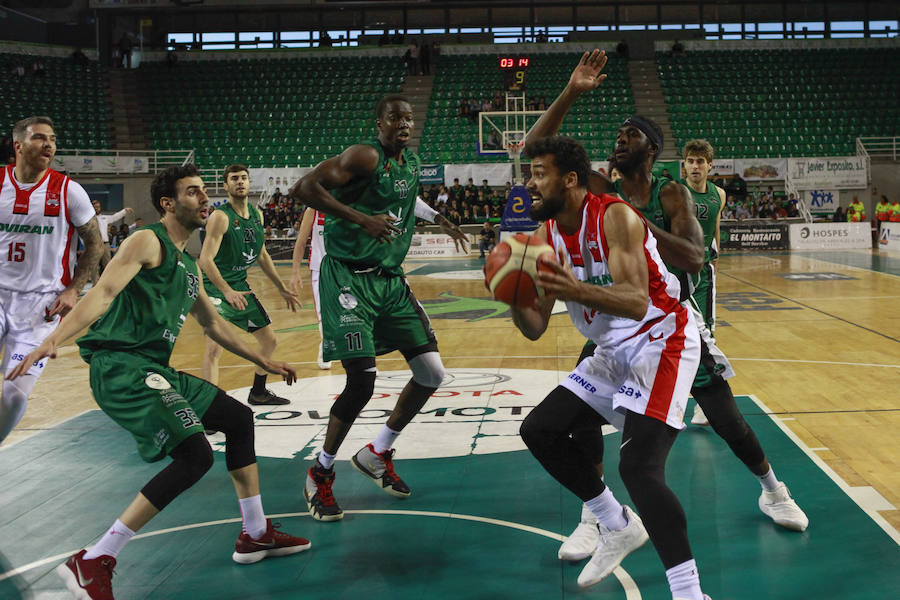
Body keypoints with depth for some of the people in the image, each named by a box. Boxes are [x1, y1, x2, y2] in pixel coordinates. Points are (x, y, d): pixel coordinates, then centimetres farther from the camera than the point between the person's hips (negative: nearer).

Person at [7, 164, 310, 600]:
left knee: (239, 418, 18)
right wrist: (54, 339, -33)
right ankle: (92, 563, -18)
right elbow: (103, 293, -19)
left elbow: (213, 324, 35)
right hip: (120, 367, -10)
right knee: (194, 454, -22)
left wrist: (262, 361, 37)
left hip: (155, 369, 10)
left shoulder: (188, 265, 23)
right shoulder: (148, 242, -5)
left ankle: (255, 534, 29)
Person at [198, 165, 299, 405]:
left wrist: (282, 288, 18)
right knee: (215, 346, -22)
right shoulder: (221, 217, -19)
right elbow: (205, 260, -26)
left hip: (239, 285, 8)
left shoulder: (257, 214, 5)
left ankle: (258, 393, 34)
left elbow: (262, 255, 18)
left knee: (269, 340, 15)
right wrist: (227, 291, -37)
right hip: (214, 286, -8)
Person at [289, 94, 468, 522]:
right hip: (348, 278, -8)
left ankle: (377, 454, 23)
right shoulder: (365, 157, -13)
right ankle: (320, 474, 6)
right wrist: (362, 219, -27)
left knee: (432, 372, 4)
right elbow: (303, 188, -23)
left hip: (390, 279, 8)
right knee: (362, 380, -16)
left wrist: (437, 219, 27)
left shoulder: (411, 164, 12)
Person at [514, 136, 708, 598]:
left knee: (639, 465, -24)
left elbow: (637, 302, -33)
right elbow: (535, 329, 0)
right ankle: (618, 528, 24)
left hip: (661, 340, -9)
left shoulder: (615, 217, -21)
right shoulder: (547, 236, 2)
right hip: (614, 351, 9)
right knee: (539, 430, 8)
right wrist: (514, 299, -21)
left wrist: (577, 290, -49)